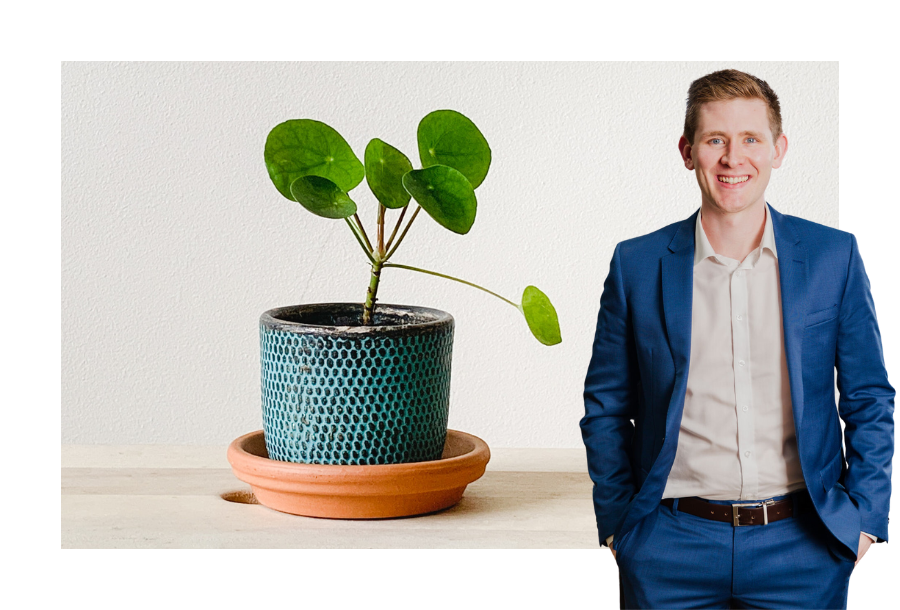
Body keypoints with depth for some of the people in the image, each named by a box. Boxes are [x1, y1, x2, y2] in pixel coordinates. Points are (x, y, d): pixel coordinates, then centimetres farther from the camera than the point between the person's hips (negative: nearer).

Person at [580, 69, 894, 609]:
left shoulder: (833, 256, 2)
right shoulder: (637, 265, 2)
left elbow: (870, 402, 8)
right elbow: (605, 408, 9)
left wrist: (864, 518, 0)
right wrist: (617, 523, 3)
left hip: (801, 546, 0)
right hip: (672, 547, 0)